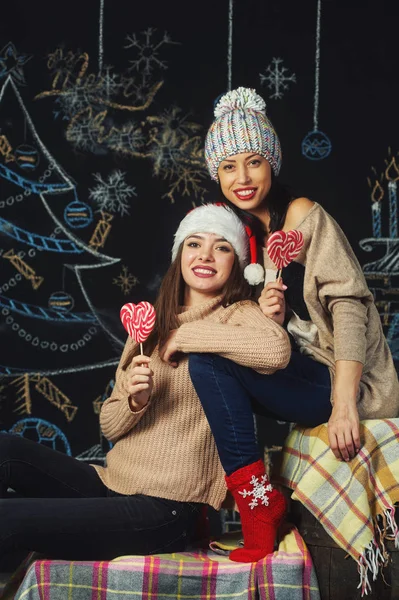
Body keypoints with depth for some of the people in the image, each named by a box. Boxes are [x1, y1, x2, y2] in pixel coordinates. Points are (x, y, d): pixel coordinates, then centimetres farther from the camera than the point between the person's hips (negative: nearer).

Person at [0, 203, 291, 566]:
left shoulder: (238, 315, -4)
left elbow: (277, 350, -31)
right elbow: (109, 425, 10)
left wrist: (184, 336, -17)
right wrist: (134, 402, -13)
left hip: (165, 508, -6)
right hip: (110, 484, 6)